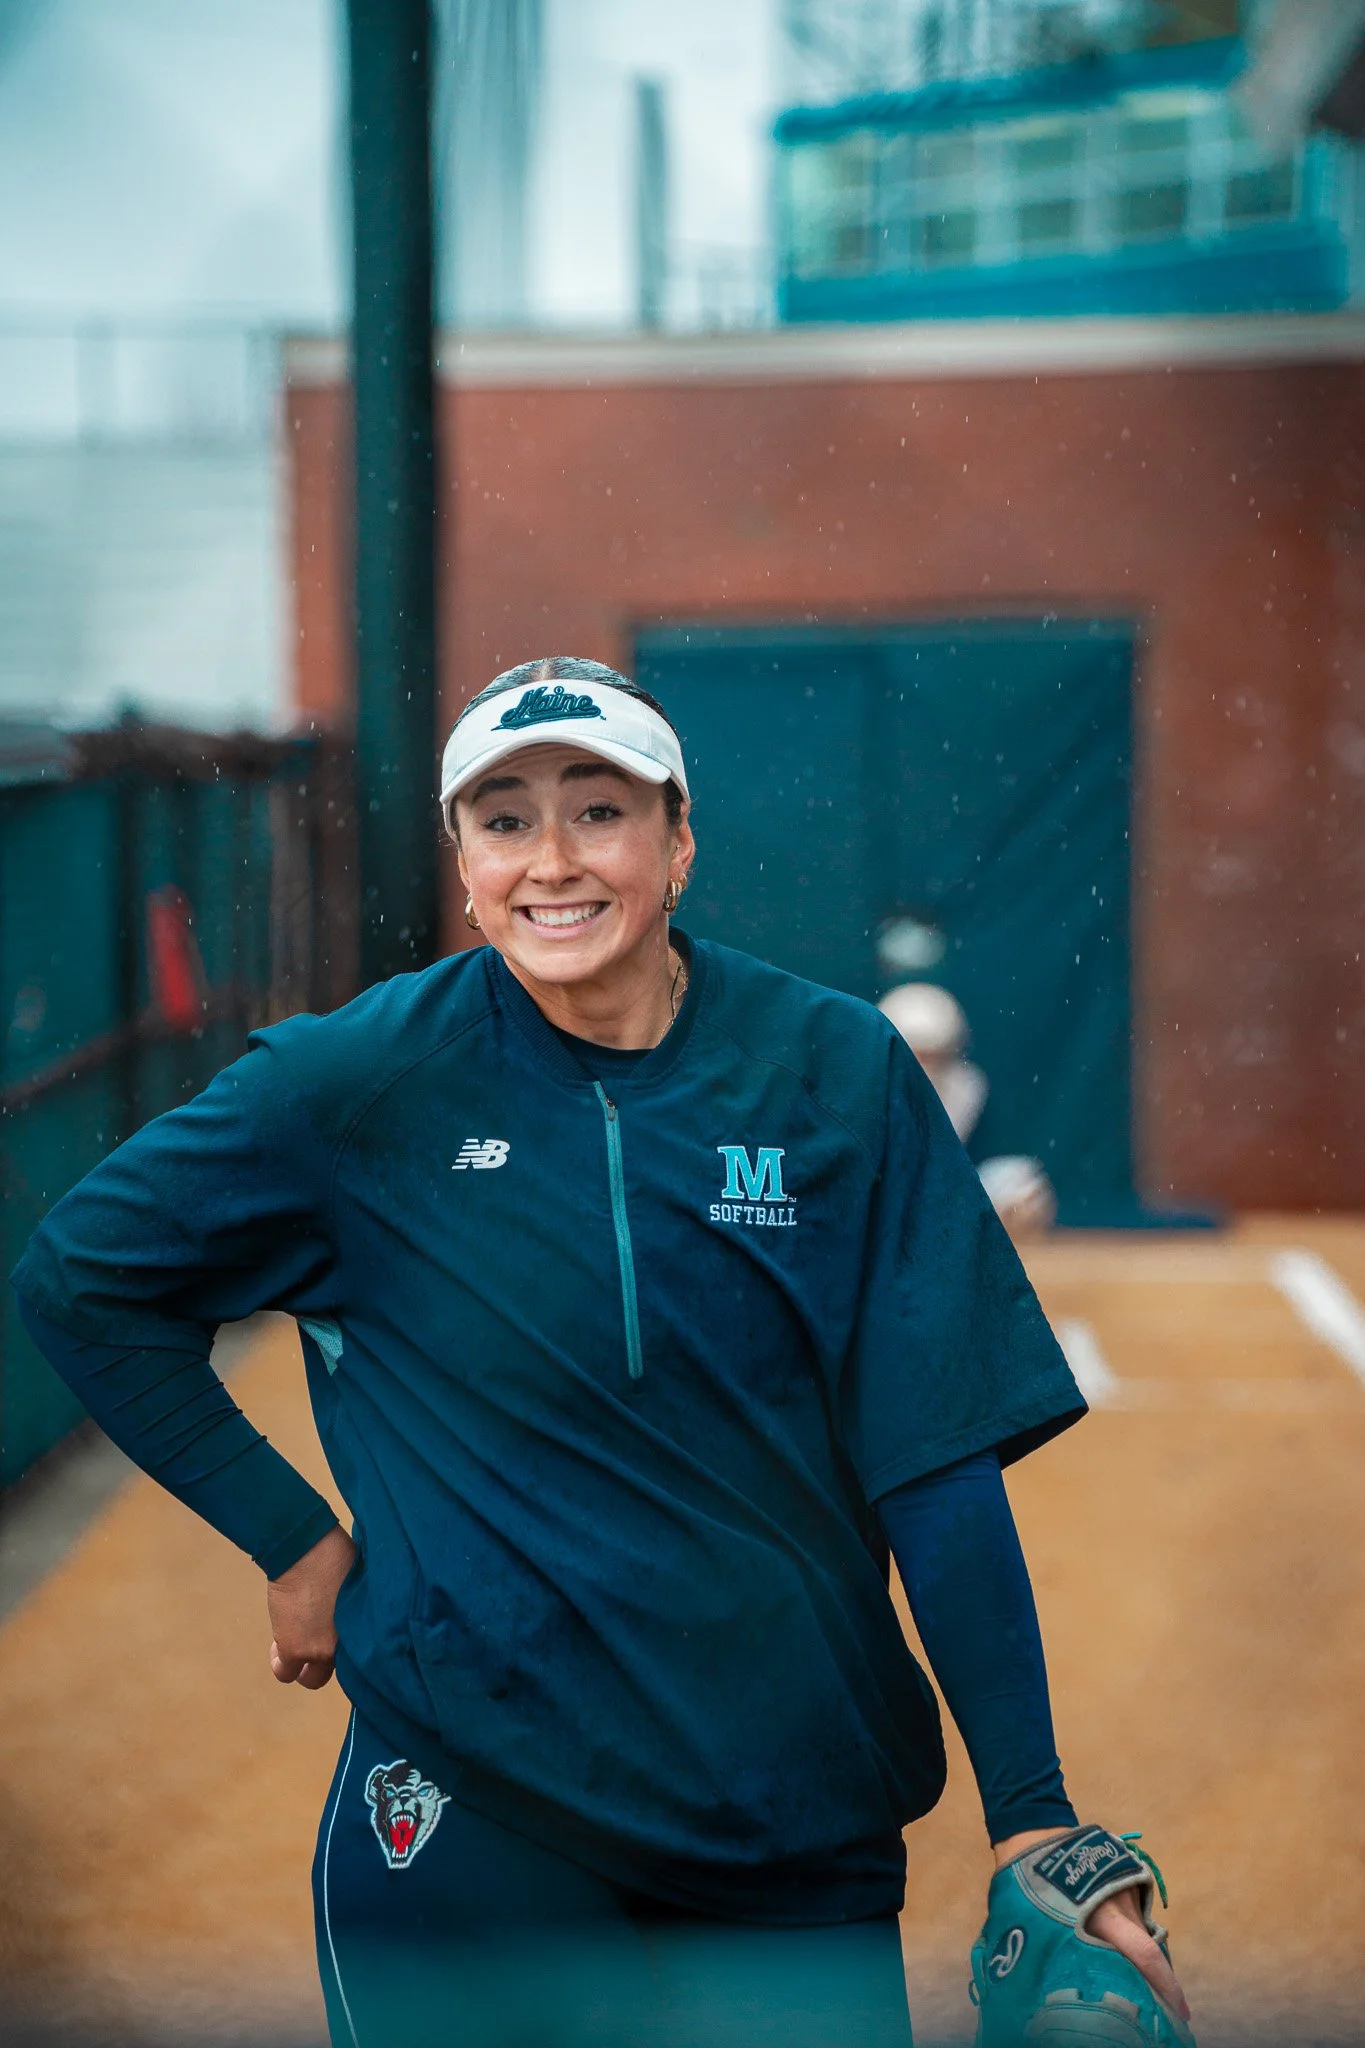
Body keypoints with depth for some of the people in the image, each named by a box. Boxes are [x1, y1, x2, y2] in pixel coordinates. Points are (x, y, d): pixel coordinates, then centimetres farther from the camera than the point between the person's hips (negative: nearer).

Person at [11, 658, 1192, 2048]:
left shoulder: (838, 1074, -5)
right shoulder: (363, 1083, -8)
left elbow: (935, 1459, -5)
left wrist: (1033, 1820, -9)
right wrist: (293, 1542, -1)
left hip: (793, 1826, 1)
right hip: (465, 1811, -1)